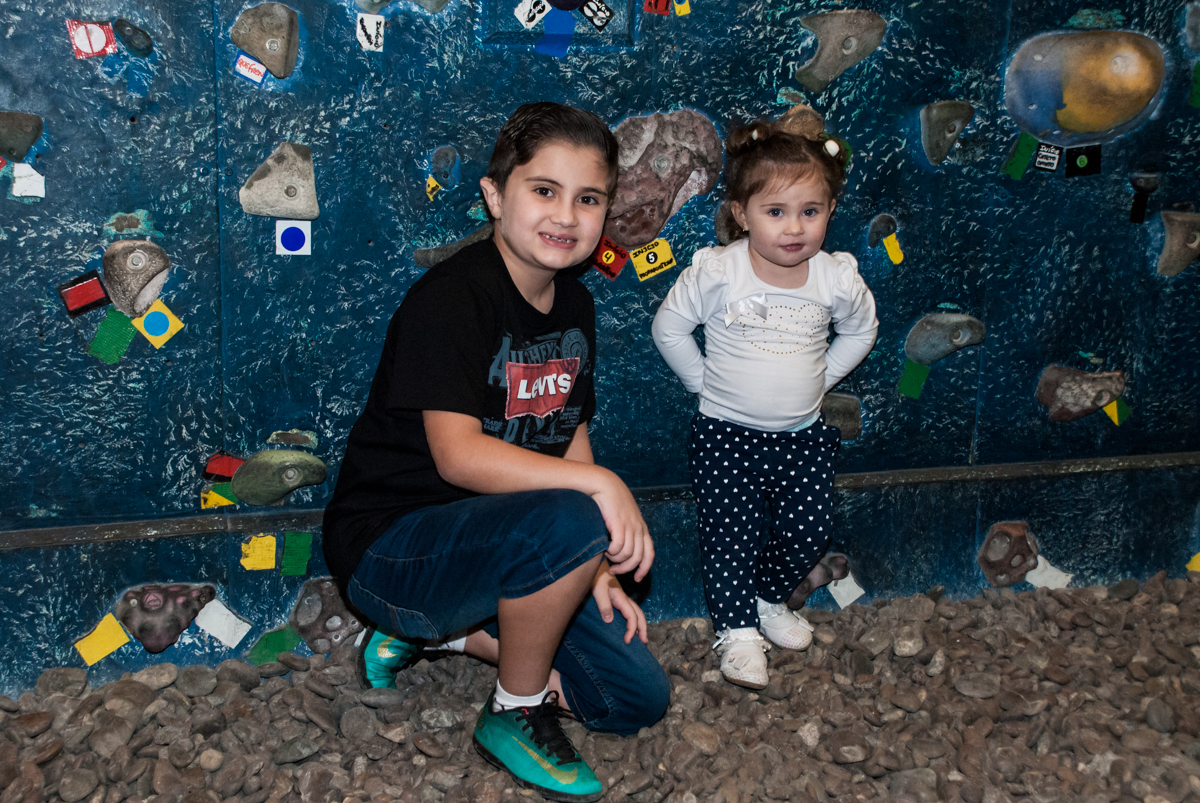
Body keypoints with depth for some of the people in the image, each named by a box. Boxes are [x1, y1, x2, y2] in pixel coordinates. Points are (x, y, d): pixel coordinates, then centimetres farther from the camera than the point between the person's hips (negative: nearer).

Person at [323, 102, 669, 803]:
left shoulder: (574, 305, 6)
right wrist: (599, 483, -37)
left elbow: (570, 442, 9)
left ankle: (440, 631, 14)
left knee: (640, 698, 2)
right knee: (567, 522, -36)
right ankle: (516, 715, -10)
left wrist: (594, 572, 0)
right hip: (389, 549, -8)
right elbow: (459, 454, -30)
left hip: (491, 547, 8)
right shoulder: (452, 297, -20)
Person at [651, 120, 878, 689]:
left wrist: (817, 379, 6)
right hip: (725, 434, -2)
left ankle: (769, 598, 30)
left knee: (809, 531, 3)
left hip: (802, 435, 3)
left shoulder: (838, 278, -9)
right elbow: (669, 327, -3)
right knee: (730, 533, -6)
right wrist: (706, 381, -3)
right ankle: (737, 628, 11)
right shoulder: (716, 272, -16)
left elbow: (861, 332, 12)